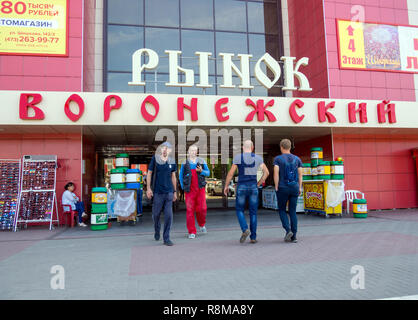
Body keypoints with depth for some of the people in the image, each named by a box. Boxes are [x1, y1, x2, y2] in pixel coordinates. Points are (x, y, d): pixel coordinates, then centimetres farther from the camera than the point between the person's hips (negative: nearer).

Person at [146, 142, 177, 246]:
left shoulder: (172, 162, 6)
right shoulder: (155, 159, -1)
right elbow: (149, 173, 1)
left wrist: (175, 191, 15)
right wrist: (148, 188, -5)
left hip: (169, 192, 2)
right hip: (157, 192, -2)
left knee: (168, 215, -2)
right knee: (156, 214, 10)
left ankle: (166, 238, 8)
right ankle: (157, 231, 38)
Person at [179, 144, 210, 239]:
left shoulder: (201, 161, 10)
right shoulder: (184, 162, 7)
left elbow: (208, 173, 9)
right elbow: (181, 176, 12)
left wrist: (201, 171, -11)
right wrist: (183, 187, 4)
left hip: (200, 188, 1)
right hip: (189, 190, -1)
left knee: (202, 208, -4)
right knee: (190, 210, -3)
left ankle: (202, 225, 26)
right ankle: (192, 232, 5)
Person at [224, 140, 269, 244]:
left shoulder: (238, 157, -3)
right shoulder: (258, 158, 3)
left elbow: (231, 173, -6)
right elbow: (266, 172, 1)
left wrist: (226, 186, 5)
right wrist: (258, 184, 11)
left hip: (241, 187, -2)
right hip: (253, 187, 2)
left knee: (239, 210, 12)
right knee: (253, 213, 10)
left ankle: (245, 229, -10)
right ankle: (253, 237, 9)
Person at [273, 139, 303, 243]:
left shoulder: (277, 159, -4)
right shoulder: (297, 159, 7)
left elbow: (276, 174, -12)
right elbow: (300, 174, 5)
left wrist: (276, 187, -6)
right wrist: (299, 188, 11)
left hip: (282, 188, -3)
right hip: (294, 188, 3)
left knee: (282, 210, 13)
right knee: (293, 212, 8)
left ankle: (288, 230, -6)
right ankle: (294, 236, 6)